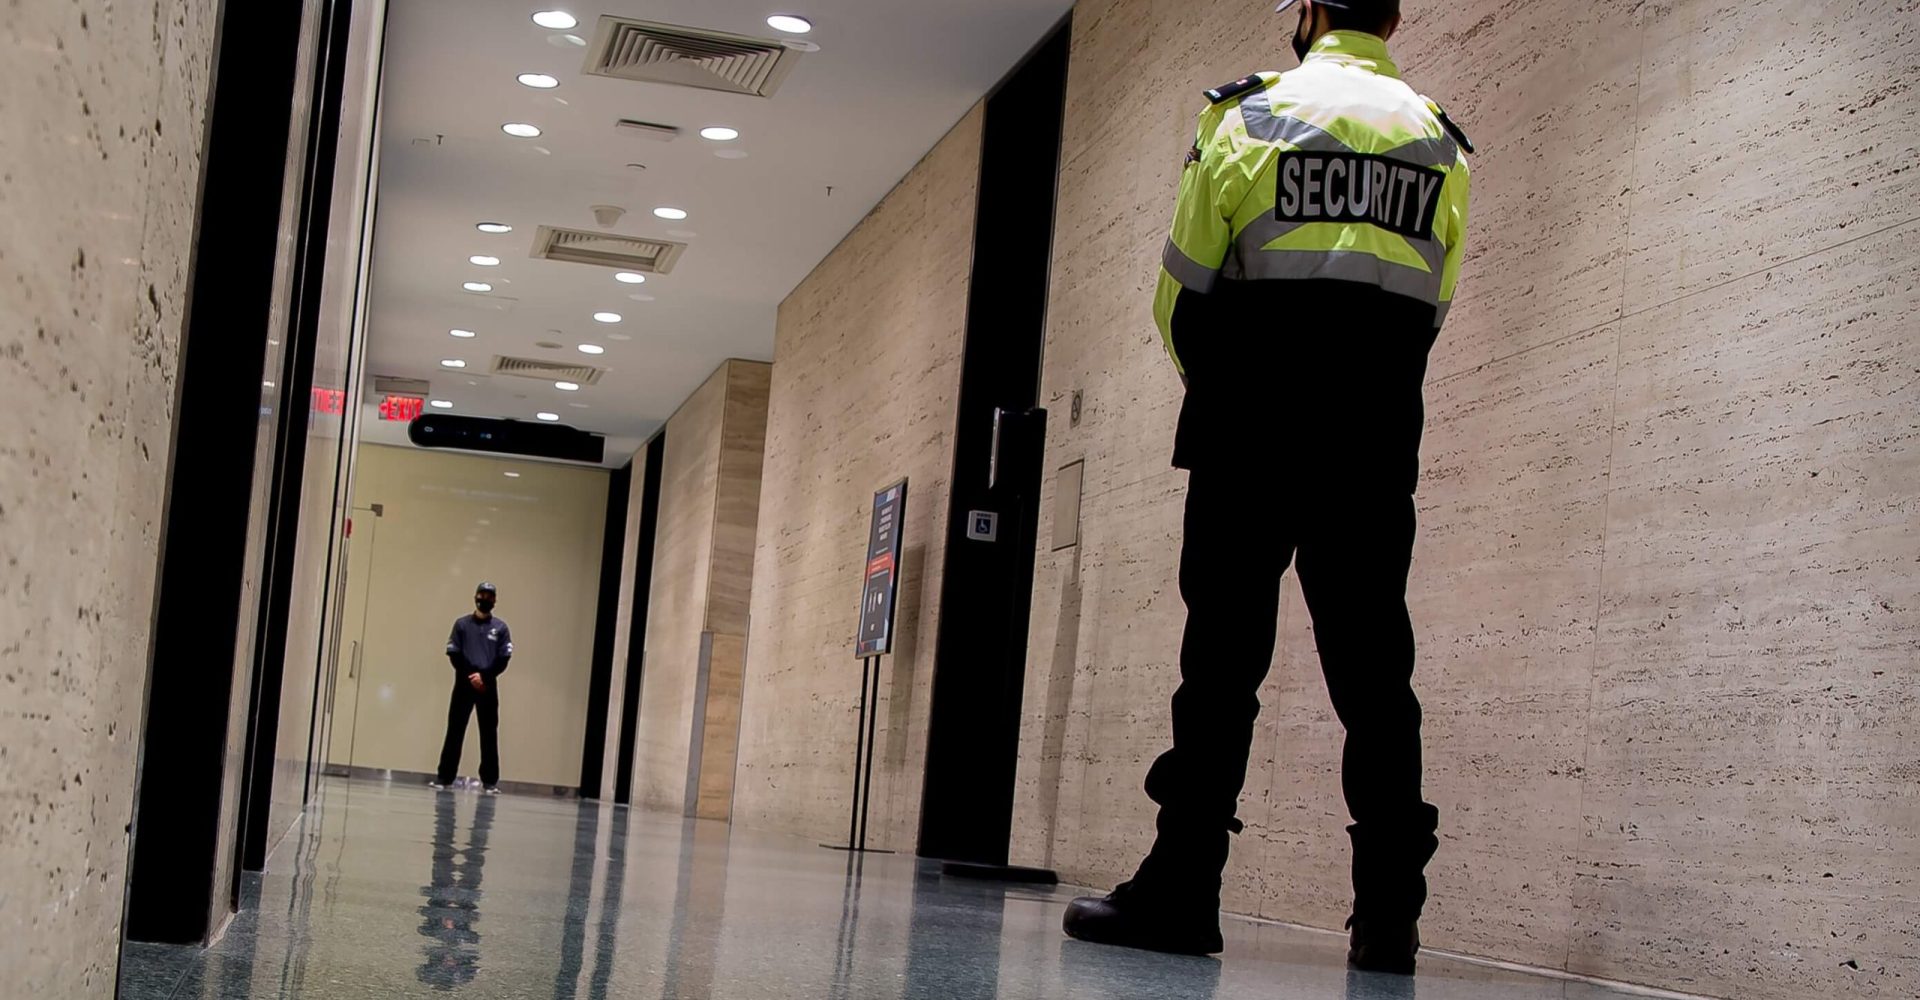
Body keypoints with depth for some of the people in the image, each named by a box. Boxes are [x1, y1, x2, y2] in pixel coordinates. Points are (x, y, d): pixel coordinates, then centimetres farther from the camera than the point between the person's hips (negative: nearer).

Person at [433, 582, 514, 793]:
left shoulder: (501, 627, 7)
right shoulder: (462, 624, 8)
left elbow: (503, 659, 1)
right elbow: (453, 655, 2)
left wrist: (484, 677, -12)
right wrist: (470, 676, -10)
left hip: (488, 686, 0)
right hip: (464, 683, 0)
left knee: (489, 734, -1)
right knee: (455, 731, 0)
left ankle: (490, 780, -1)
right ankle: (445, 776, 3)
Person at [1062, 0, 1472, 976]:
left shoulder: (1251, 115, 0)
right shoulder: (1441, 143, 10)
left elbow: (1182, 294, 1)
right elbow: (1429, 310, 11)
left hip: (1253, 442, -3)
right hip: (1379, 447, 3)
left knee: (1224, 654, -1)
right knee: (1373, 667, 4)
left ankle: (1182, 887, -2)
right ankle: (1389, 912, 1)